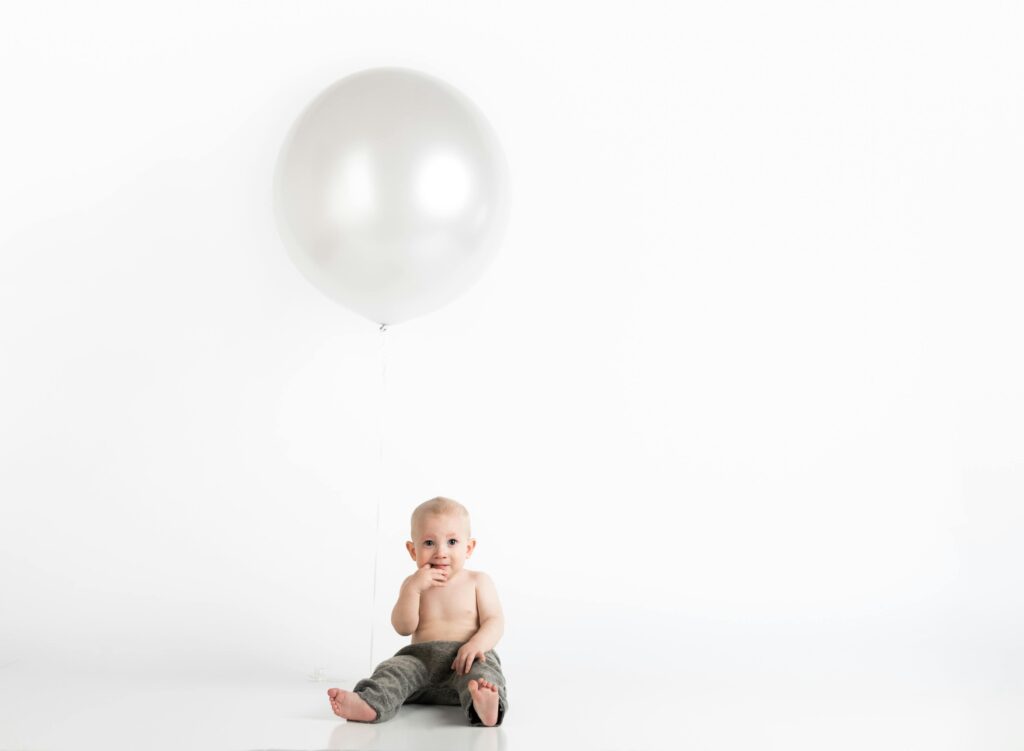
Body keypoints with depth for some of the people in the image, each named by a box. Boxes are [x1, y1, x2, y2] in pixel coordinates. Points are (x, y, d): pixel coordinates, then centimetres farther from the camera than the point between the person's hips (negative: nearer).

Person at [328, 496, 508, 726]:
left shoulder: (478, 582, 9)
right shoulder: (413, 585, 14)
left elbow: (494, 621, -1)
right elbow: (404, 627, 1)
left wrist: (477, 644, -22)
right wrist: (413, 587, -13)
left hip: (465, 661, -3)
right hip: (421, 659, 3)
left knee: (481, 672, -35)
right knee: (396, 669, -25)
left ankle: (483, 705, -66)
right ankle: (368, 704, -51)